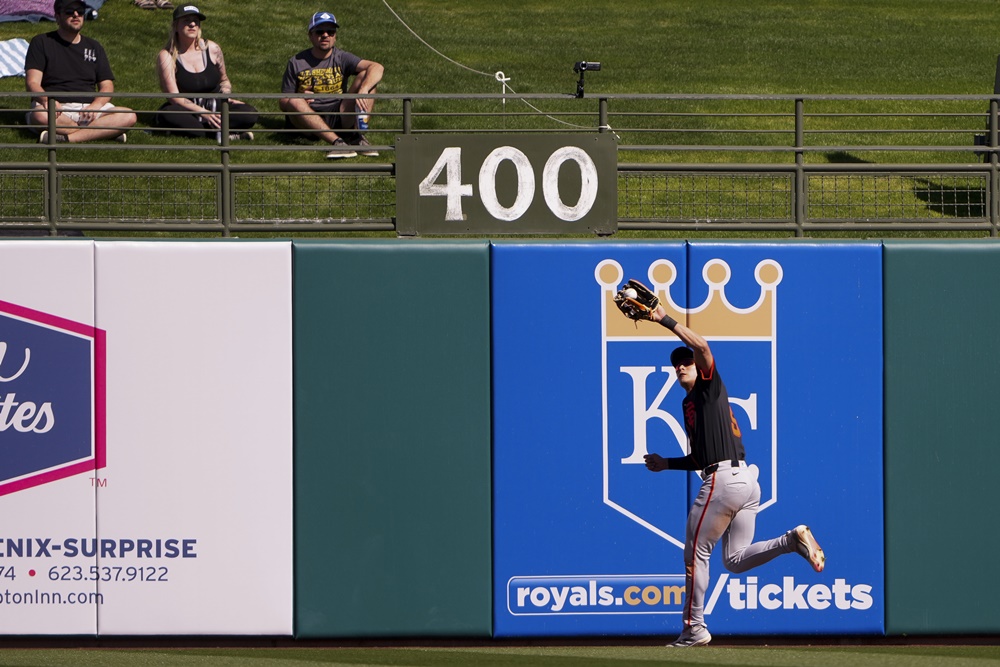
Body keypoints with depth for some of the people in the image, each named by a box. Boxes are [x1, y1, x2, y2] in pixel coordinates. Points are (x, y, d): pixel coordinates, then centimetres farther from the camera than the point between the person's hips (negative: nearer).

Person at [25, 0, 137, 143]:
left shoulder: (94, 47, 21)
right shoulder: (41, 43, 9)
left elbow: (107, 86, 12)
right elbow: (32, 83, -3)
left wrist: (95, 106, -11)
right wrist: (46, 100, -26)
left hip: (88, 107, 3)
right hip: (57, 108, -3)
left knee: (129, 117, -24)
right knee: (41, 116, -41)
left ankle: (65, 138, -34)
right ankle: (106, 131, -29)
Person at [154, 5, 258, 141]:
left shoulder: (212, 49, 1)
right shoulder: (167, 56, -10)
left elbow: (224, 81, 19)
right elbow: (174, 96, -15)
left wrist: (226, 97, -4)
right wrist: (203, 114, -24)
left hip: (215, 107, 3)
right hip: (186, 109, -3)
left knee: (250, 114, -22)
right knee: (167, 115, -39)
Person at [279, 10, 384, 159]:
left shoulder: (342, 59, 6)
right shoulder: (296, 62, 7)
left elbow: (377, 68, -9)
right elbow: (283, 102, 6)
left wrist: (363, 90, -30)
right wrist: (300, 101, -18)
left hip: (339, 118, 1)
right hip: (308, 118, -1)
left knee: (366, 76, -13)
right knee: (294, 102, -33)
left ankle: (357, 136, -26)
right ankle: (337, 141, -42)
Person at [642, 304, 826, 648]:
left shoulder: (709, 386, 2)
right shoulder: (689, 403, 25)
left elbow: (701, 346, -18)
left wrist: (666, 320, -15)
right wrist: (668, 463, 26)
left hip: (724, 480, -9)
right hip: (747, 481, 9)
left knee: (696, 552, -1)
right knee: (736, 560, 7)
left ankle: (694, 628, 2)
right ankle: (794, 539, -6)